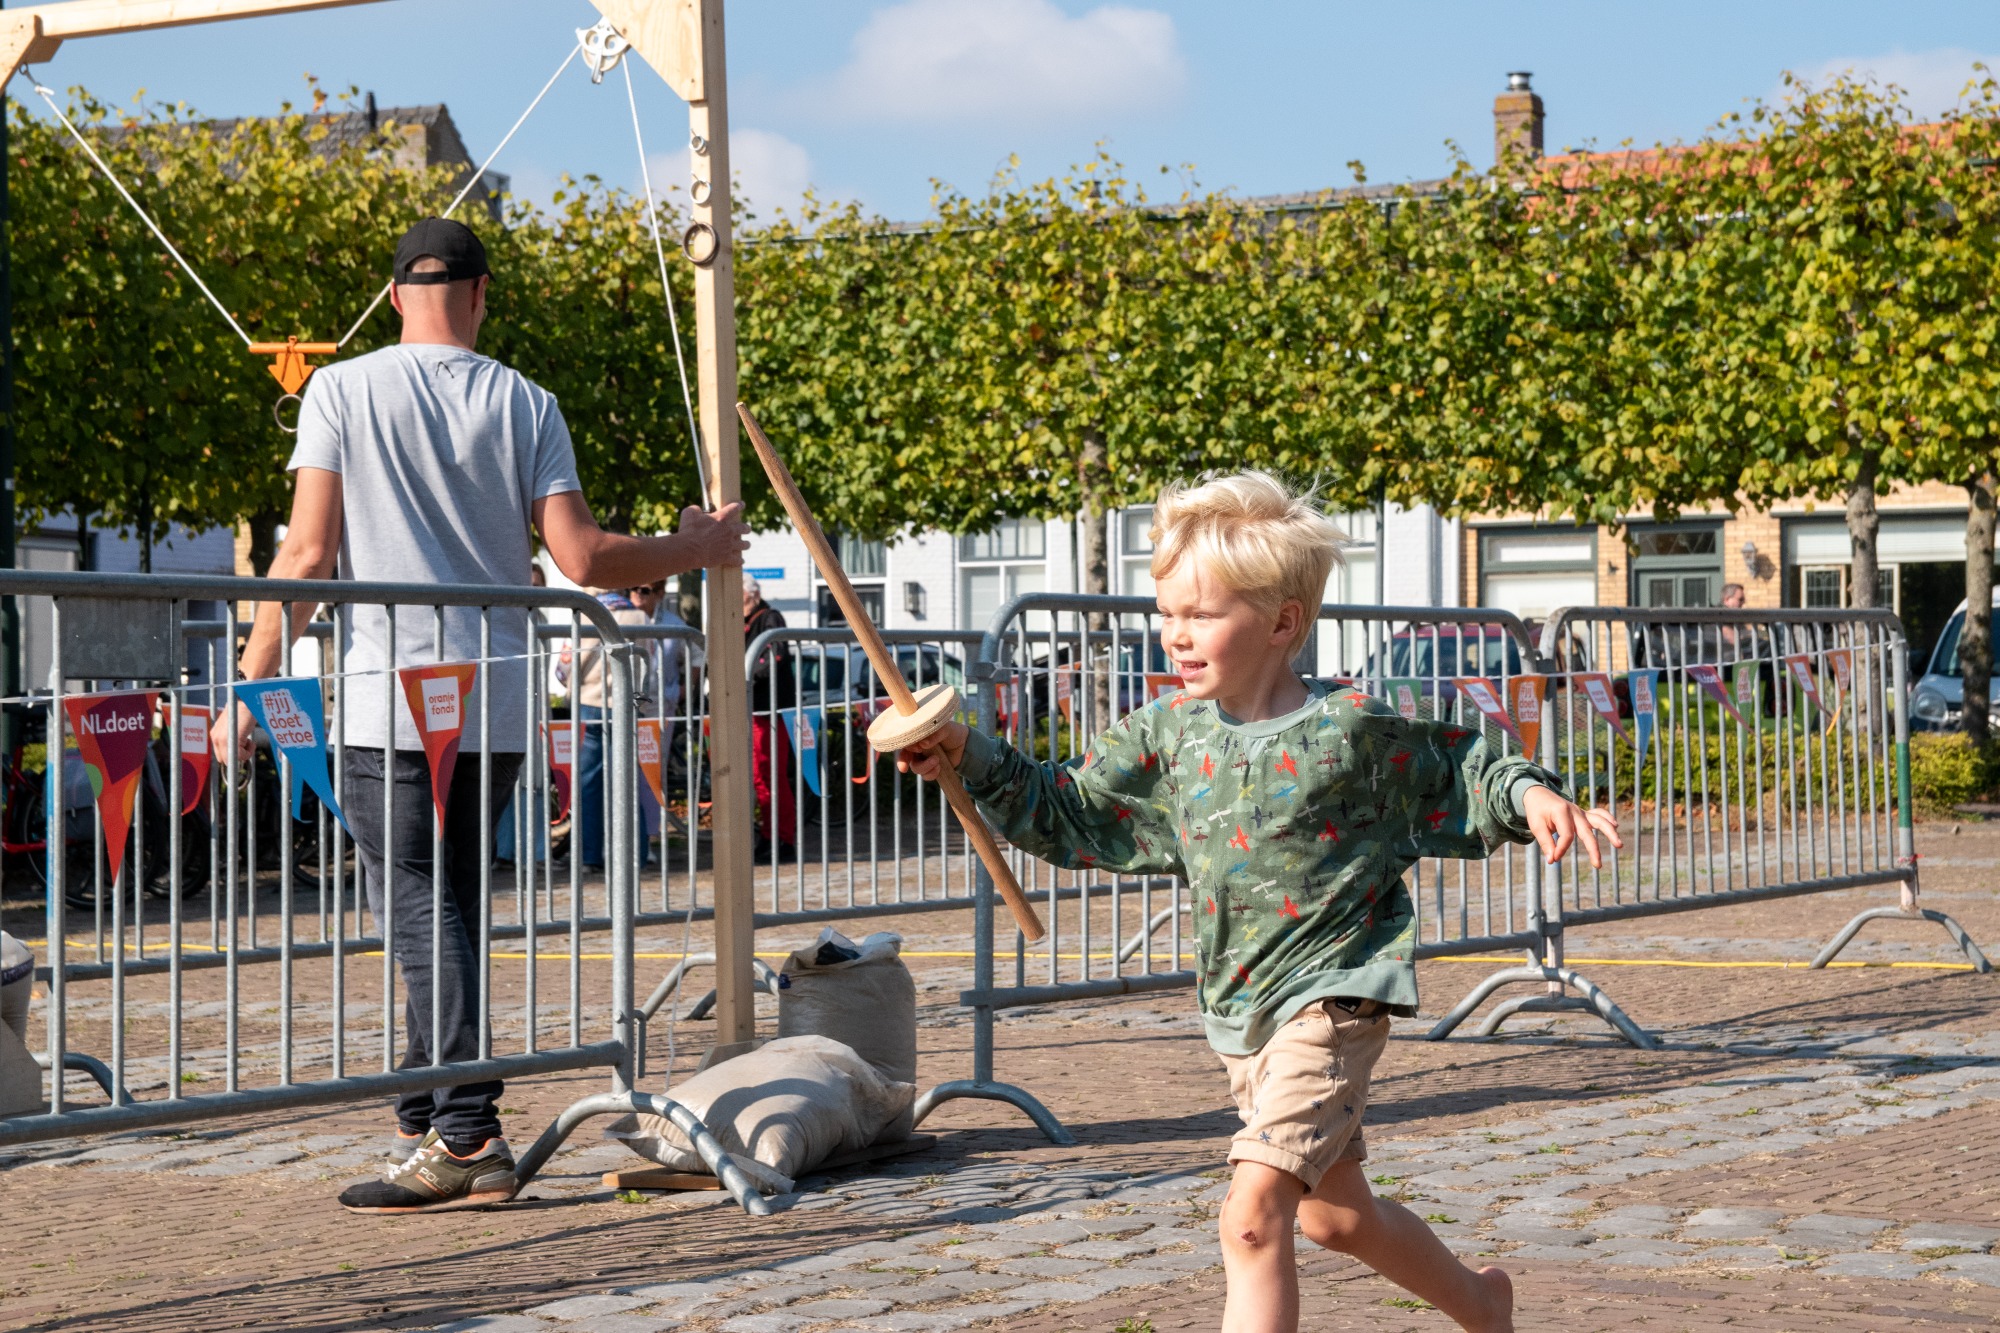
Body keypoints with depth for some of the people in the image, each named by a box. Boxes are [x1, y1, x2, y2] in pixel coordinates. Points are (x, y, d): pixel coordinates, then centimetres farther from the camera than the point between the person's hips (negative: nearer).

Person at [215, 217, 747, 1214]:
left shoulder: (343, 391, -1)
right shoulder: (525, 404, 5)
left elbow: (309, 551, -6)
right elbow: (580, 557, -1)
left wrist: (251, 682, 0)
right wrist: (693, 549, 15)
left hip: (390, 701, -4)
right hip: (497, 703, 4)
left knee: (421, 912, -5)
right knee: (448, 911, 15)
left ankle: (467, 1141, -13)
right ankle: (425, 1120, 22)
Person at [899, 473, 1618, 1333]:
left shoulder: (1353, 729, -12)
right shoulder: (1169, 730, 1)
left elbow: (1457, 770, 3)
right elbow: (1069, 813, 8)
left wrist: (1529, 795, -14)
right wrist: (971, 760, -3)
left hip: (1333, 1000, -7)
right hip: (1239, 1008, 7)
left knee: (1253, 1214, -20)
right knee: (1335, 1215, 20)